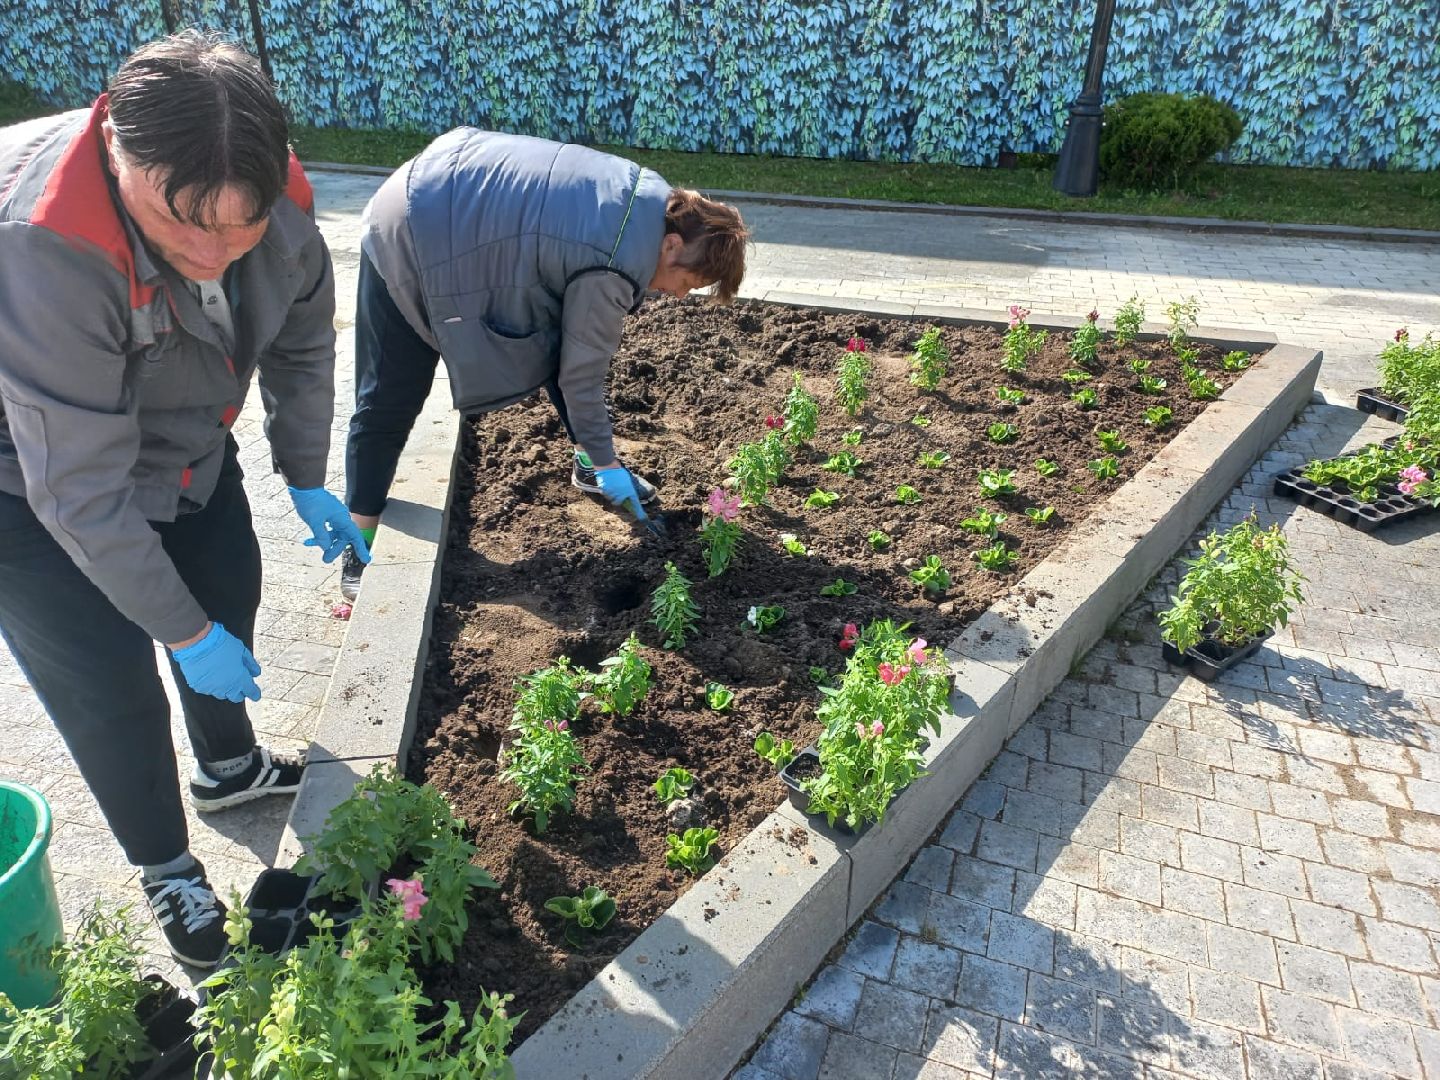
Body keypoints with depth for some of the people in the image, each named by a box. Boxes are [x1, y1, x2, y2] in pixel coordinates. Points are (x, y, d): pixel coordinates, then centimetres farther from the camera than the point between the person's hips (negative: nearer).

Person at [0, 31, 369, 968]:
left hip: (183, 436, 6)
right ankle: (166, 870, 27)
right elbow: (81, 487, -32)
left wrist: (309, 482, 3)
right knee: (112, 686, -1)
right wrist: (185, 634, -24)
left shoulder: (277, 200, -22)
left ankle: (228, 768, 46)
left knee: (229, 592, 18)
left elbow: (301, 344, -2)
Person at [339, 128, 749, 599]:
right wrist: (607, 462, -7)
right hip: (411, 241, -9)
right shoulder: (613, 267, -28)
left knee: (561, 340, 8)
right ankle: (361, 543, 11)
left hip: (458, 201, 9)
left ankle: (585, 461, 23)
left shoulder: (652, 197, -3)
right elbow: (581, 372, -19)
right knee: (391, 398, -2)